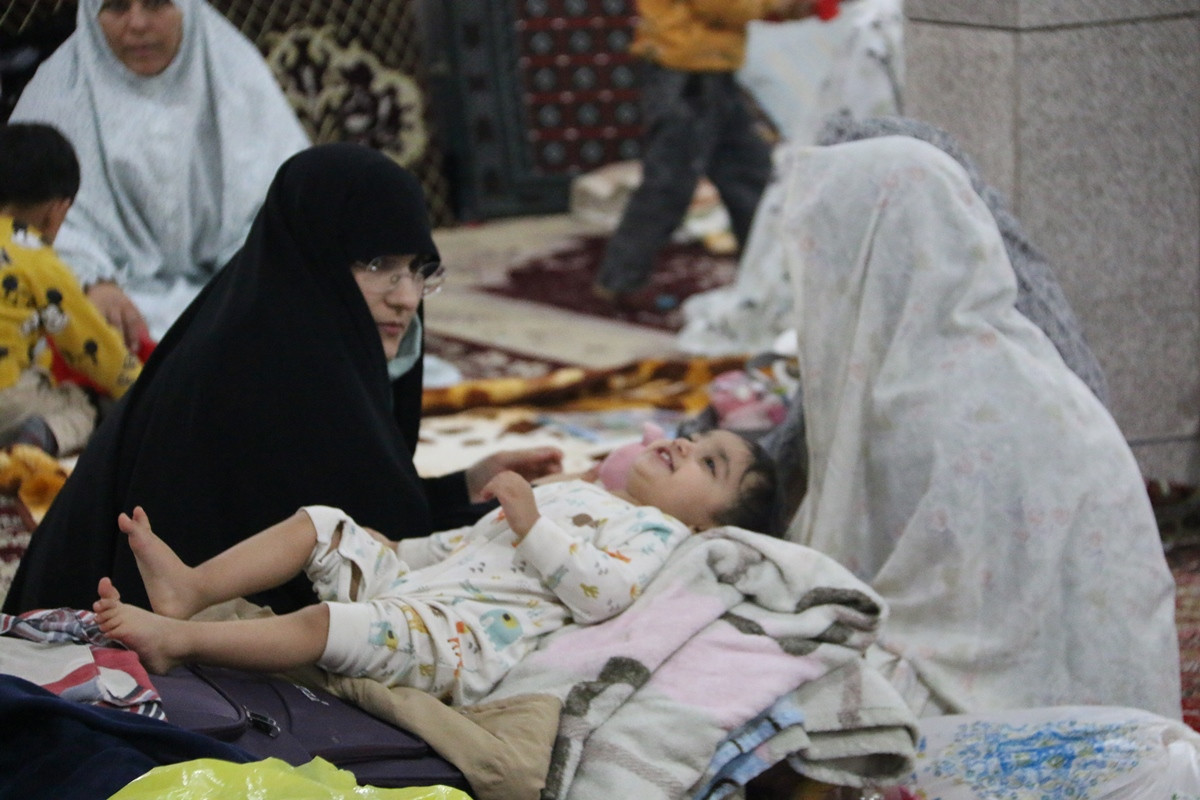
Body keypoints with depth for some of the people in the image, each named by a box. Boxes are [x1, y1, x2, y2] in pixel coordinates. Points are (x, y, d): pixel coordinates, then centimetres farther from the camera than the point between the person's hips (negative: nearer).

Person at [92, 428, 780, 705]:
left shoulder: (656, 533, 3)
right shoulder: (574, 494, 32)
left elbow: (602, 592, -17)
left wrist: (531, 523, -18)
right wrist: (398, 551, 31)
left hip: (466, 636, -10)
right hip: (413, 580, 10)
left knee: (326, 624, -29)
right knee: (319, 524, 4)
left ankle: (178, 639, -36)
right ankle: (194, 587, -11)